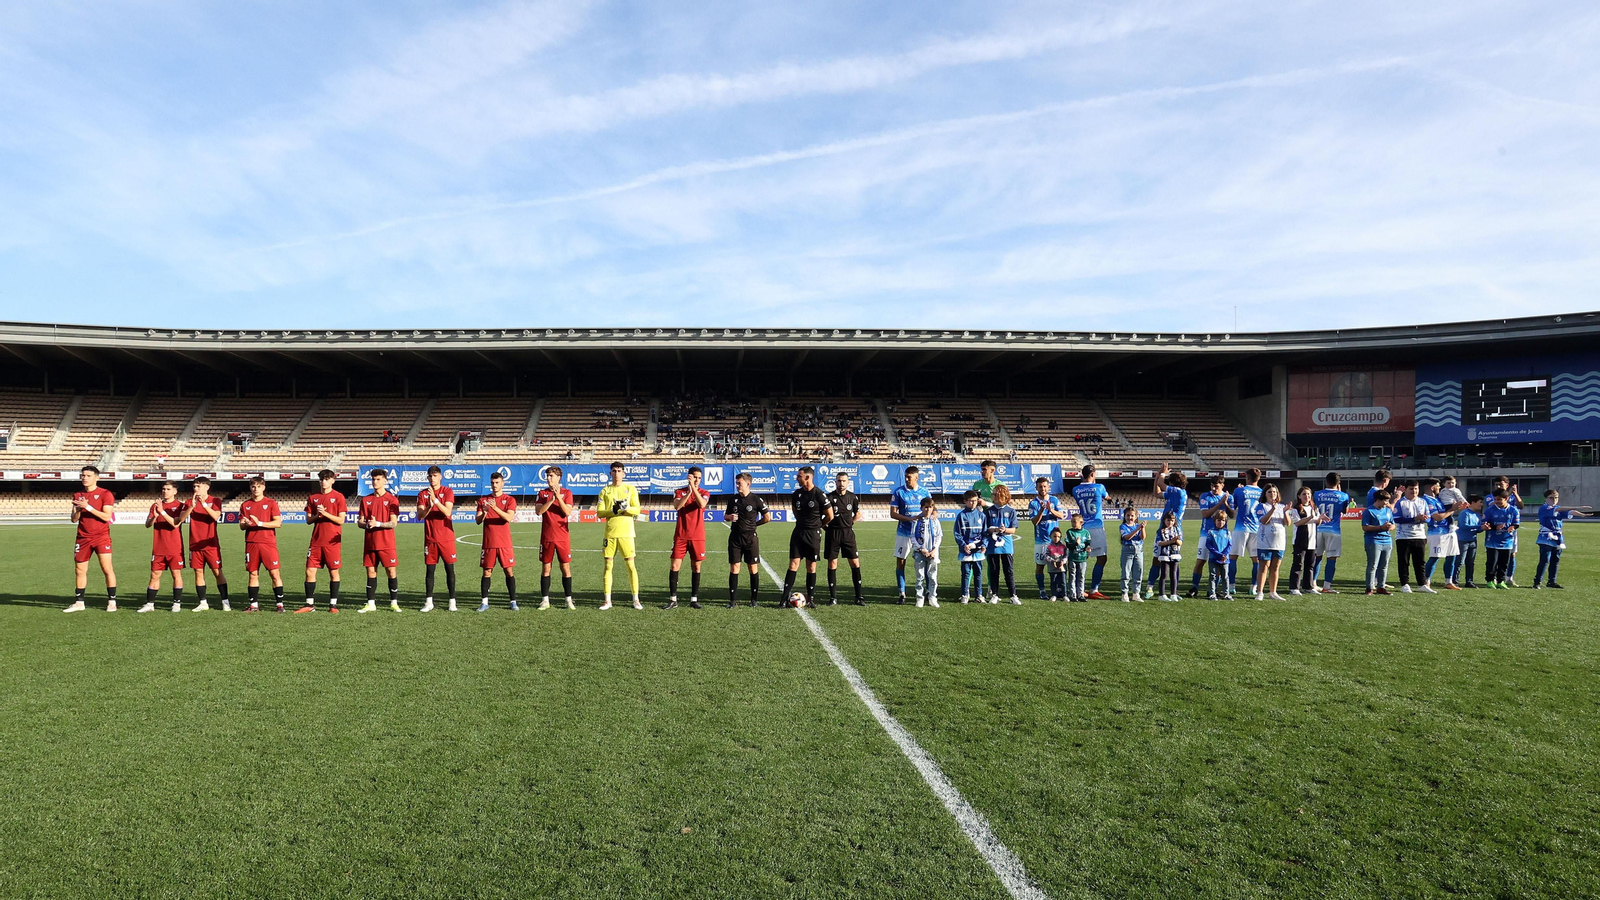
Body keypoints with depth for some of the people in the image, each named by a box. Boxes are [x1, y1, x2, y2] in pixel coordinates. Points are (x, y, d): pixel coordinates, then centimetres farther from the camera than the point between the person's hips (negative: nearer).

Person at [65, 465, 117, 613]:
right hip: (82, 538, 5)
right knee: (79, 570, 8)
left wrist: (88, 507, -19)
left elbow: (106, 516, -13)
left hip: (101, 537, -5)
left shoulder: (105, 494, -4)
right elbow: (74, 519, 11)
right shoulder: (78, 495, 13)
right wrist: (78, 510, -10)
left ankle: (112, 602, -3)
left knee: (107, 569, -8)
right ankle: (79, 603, 16)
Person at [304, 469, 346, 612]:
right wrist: (317, 515, -9)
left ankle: (333, 604, 9)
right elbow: (308, 519, 11)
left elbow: (341, 520, -5)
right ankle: (310, 604, 10)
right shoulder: (313, 498, 11)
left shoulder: (338, 497, 0)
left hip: (332, 541, -4)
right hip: (316, 541, 4)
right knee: (310, 571, 1)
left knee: (333, 572, 1)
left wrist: (325, 513, -16)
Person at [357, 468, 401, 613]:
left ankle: (394, 602, 7)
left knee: (392, 571, -2)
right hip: (369, 543, 4)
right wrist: (366, 524, -13)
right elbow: (359, 522, 9)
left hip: (387, 543, -3)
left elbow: (393, 523, -8)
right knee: (371, 572, 6)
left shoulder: (392, 499, -2)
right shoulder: (366, 500, 9)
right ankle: (371, 604, 13)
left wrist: (377, 524, -21)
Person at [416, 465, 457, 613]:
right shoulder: (422, 494, 6)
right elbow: (420, 516, -3)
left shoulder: (448, 492, -1)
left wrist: (435, 499, -25)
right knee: (430, 569, 3)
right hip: (430, 538, 2)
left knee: (450, 569, -1)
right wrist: (429, 506, -21)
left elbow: (447, 512, -14)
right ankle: (428, 602, 9)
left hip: (446, 538, -2)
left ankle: (452, 601, 4)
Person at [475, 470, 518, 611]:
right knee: (487, 572, 2)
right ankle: (484, 602, 6)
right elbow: (478, 521, 2)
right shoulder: (483, 500, 9)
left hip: (505, 543, -2)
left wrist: (495, 508, -26)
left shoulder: (510, 499, 2)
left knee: (509, 571, -1)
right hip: (488, 543, 2)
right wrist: (484, 512, -19)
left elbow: (509, 518, -14)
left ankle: (513, 601, 4)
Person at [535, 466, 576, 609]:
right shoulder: (541, 493, 6)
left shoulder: (566, 493, 3)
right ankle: (545, 600, 11)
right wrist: (551, 499, -17)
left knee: (565, 567, 1)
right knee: (546, 568, 4)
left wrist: (558, 497, -17)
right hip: (546, 537, 1)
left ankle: (569, 600, 7)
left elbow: (568, 512, -10)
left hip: (563, 537, -1)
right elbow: (538, 511, -8)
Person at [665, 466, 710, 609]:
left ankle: (694, 599, 12)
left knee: (696, 567, 4)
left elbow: (702, 504, -18)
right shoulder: (679, 492, 7)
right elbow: (677, 506, -13)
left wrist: (693, 487, -21)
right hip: (680, 535, 0)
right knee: (675, 566, -3)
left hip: (697, 536, 0)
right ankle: (673, 600, 4)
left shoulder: (704, 493, 5)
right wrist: (688, 492, -21)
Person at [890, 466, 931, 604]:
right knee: (900, 562, -1)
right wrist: (910, 518, -17)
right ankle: (902, 594, 8)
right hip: (904, 533, -1)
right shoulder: (898, 492, -2)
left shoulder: (924, 492, 5)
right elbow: (893, 514, -5)